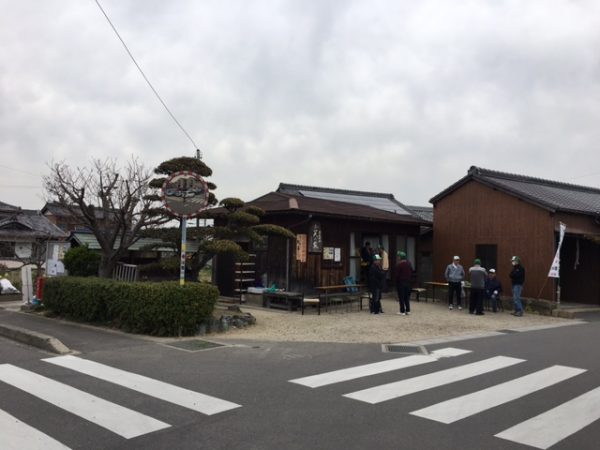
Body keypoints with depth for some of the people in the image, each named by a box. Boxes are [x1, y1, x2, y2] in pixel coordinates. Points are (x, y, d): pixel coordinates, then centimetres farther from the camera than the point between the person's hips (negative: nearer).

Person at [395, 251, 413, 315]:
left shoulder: (399, 264, -14)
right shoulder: (409, 263, 5)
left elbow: (397, 274, -12)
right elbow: (411, 273, 9)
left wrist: (396, 282, -1)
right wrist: (409, 278, 14)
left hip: (401, 282, -6)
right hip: (408, 282, 6)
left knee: (401, 297, 0)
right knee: (407, 297, 13)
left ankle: (402, 311, 0)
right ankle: (408, 311, 13)